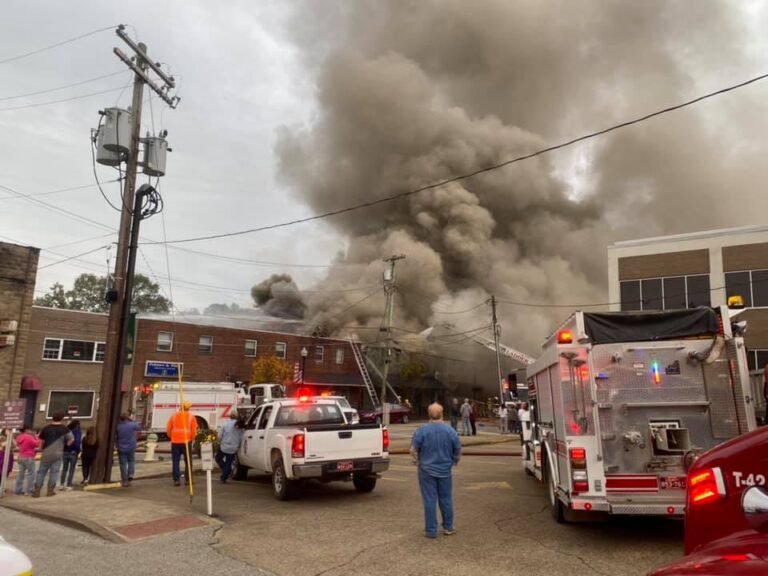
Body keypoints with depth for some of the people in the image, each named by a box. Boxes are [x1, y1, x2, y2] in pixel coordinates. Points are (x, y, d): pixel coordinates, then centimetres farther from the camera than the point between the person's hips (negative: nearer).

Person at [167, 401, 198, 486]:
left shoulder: (174, 416, 6)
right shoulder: (191, 417, 1)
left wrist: (171, 437, 17)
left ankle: (176, 480, 3)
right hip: (186, 441, -1)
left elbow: (168, 429, 5)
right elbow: (194, 430, -4)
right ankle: (188, 479, 11)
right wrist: (191, 439, 10)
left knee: (176, 461, 7)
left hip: (175, 441, 1)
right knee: (188, 461, 10)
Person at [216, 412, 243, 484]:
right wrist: (237, 446, 16)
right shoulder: (240, 426, -3)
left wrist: (220, 443, 13)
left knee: (218, 459, 18)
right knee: (228, 463, 11)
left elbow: (220, 436, -5)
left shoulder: (225, 424, -7)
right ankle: (223, 478, 11)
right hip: (233, 448, 2)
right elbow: (241, 438, 2)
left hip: (224, 447, -2)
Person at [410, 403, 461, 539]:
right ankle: (448, 527, 25)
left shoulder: (422, 430, -13)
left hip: (427, 470, -2)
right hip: (445, 470, 2)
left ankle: (431, 530, 10)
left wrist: (417, 462, 8)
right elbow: (458, 450, 4)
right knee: (446, 499, 15)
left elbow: (414, 450, -10)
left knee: (429, 501, 4)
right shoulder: (450, 430, -6)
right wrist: (454, 462, 22)